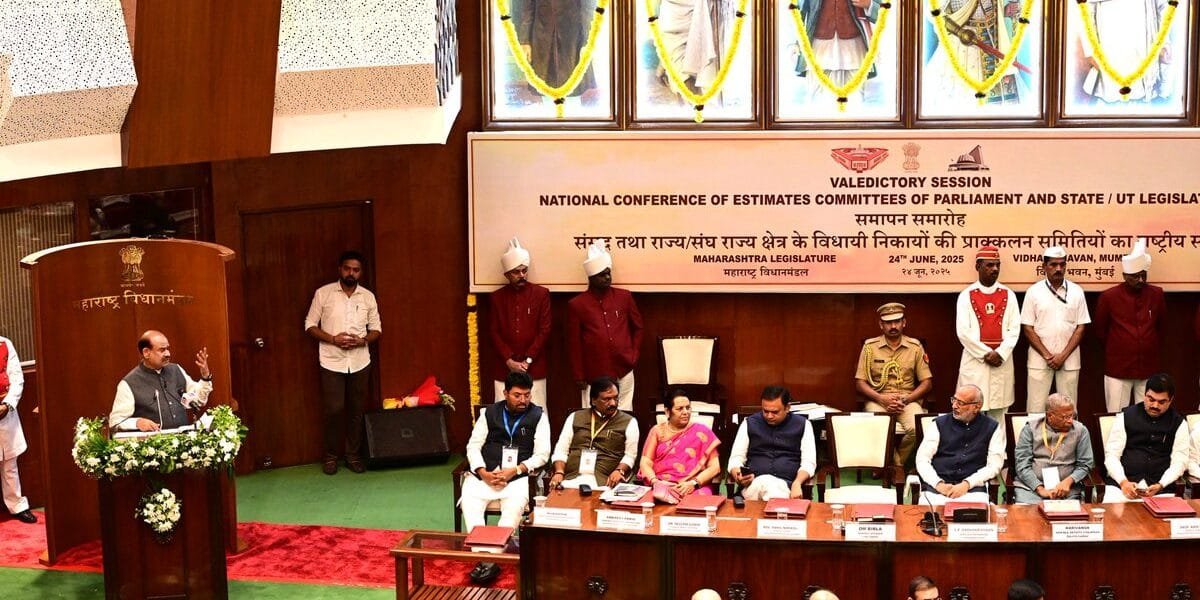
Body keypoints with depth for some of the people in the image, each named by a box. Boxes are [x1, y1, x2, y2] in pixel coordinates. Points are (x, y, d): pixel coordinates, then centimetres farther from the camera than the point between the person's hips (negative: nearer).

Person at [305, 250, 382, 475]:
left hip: (360, 363, 2)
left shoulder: (368, 297, 3)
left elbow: (376, 329, 8)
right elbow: (310, 325, -2)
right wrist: (332, 339, -16)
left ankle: (353, 455, 21)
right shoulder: (323, 293, -4)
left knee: (356, 411, 8)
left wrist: (362, 340, -13)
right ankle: (331, 456, 14)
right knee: (333, 410, -2)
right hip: (332, 363, -2)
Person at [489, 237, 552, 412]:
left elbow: (544, 331, -1)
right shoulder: (497, 297, 8)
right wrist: (509, 361, -8)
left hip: (534, 369, -1)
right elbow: (494, 333, 4)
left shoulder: (541, 294, 4)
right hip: (505, 369, 1)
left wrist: (527, 361, -9)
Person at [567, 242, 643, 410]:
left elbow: (637, 327, 18)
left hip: (624, 371, 2)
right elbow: (574, 344, 2)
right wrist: (579, 376, 2)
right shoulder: (576, 305, -1)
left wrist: (634, 354, 10)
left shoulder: (624, 297, 6)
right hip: (594, 375, -2)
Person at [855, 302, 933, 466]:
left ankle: (893, 464, -5)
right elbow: (860, 383, 4)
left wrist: (906, 399, -9)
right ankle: (897, 465, -10)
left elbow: (927, 383, 7)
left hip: (908, 400, 1)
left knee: (918, 429, -31)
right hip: (877, 399, -1)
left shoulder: (915, 346, 7)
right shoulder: (870, 346, 5)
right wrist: (882, 399, -13)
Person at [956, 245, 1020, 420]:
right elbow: (964, 332, -7)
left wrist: (1000, 353, -11)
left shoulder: (1008, 295, 6)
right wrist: (986, 354, -12)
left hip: (1002, 361, 2)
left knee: (998, 413, 6)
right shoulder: (966, 296, -1)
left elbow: (1014, 329, 2)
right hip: (975, 361, -2)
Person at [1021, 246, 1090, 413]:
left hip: (1069, 360, 1)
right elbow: (1027, 328, -1)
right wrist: (1048, 355, -8)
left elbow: (1080, 327, 3)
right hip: (1039, 360, -1)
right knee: (1036, 408, -1)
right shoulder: (1034, 292, 1)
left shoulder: (1076, 292, 5)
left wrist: (1063, 356, -7)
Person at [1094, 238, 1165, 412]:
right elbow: (1101, 330, 8)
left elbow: (1162, 327, 17)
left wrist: (1152, 348, 15)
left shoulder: (1157, 294, 4)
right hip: (1118, 370, -2)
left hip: (1149, 369, 3)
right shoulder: (1109, 296, -4)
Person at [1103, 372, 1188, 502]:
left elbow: (1179, 461, 3)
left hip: (1160, 487, 1)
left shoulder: (1178, 423, 8)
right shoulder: (1126, 417, 5)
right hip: (1122, 482, -1)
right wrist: (1123, 482, -15)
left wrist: (1160, 485, -13)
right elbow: (1112, 455, 2)